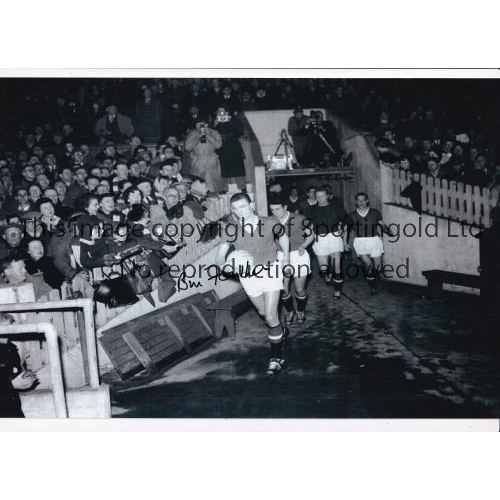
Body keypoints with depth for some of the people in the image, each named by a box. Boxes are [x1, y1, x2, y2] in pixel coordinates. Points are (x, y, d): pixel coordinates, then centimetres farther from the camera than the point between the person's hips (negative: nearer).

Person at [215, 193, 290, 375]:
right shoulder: (231, 229, -11)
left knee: (271, 316, -9)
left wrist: (286, 257, 4)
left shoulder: (269, 223, -11)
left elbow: (283, 236, 12)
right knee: (263, 313, 21)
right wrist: (224, 265, -38)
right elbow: (219, 257, -16)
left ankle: (276, 357, 6)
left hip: (270, 272, -2)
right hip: (248, 276, 3)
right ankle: (281, 331, 51)